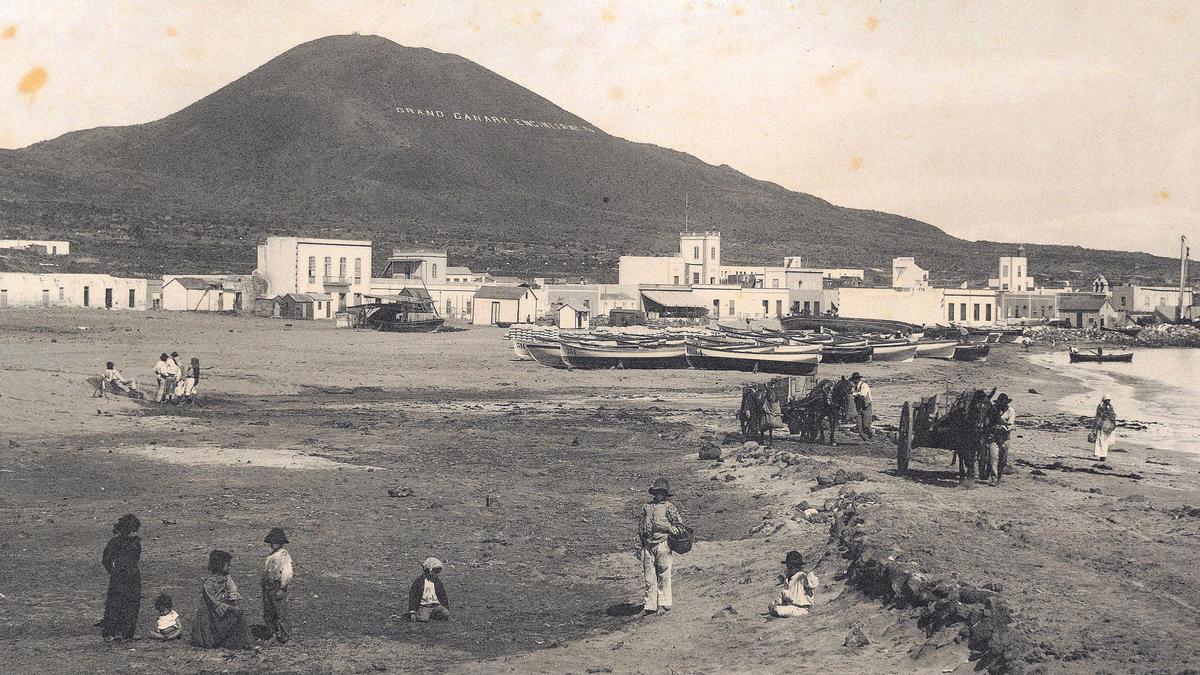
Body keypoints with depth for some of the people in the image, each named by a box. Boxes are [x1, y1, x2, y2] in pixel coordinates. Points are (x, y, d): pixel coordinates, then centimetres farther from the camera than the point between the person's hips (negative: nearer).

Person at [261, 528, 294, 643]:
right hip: (267, 589, 9)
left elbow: (287, 574, -19)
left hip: (278, 589, -9)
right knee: (268, 615, 13)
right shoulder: (271, 555, 14)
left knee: (281, 615, -3)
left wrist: (282, 589, -20)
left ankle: (286, 637, 6)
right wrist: (265, 588, 18)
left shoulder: (284, 555, -14)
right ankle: (274, 635, 24)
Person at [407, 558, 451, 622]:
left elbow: (443, 596, 20)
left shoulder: (438, 582, 14)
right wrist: (412, 612, -9)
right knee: (424, 619, -31)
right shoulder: (418, 581, 0)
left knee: (446, 614, -24)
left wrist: (447, 609, 10)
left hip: (436, 606, 4)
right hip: (424, 606, -4)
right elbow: (412, 597, -2)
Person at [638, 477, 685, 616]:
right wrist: (639, 547, 14)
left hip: (662, 545, -4)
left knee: (663, 576, -2)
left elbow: (679, 524, -2)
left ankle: (664, 604, 6)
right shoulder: (646, 507, 14)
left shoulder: (669, 507, 2)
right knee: (649, 577, 5)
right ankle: (650, 605, 10)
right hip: (648, 546, 4)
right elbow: (640, 528, 17)